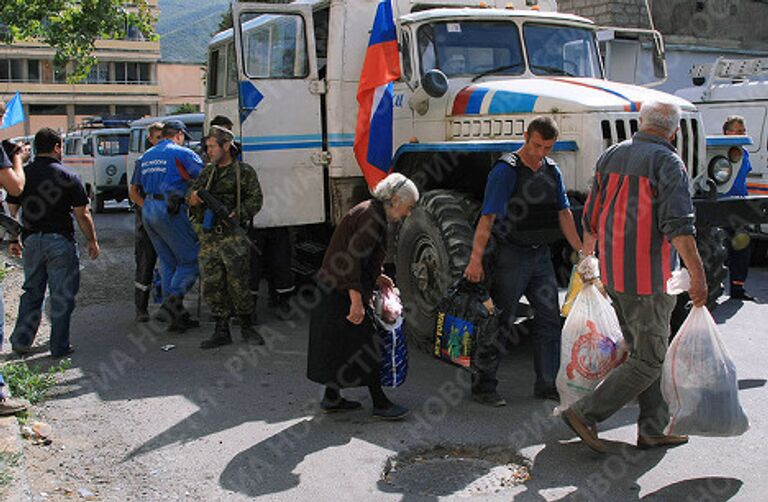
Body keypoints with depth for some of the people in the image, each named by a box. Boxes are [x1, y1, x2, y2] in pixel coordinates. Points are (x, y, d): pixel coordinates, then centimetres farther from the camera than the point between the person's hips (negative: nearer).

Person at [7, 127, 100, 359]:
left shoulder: (22, 175, 3)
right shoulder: (68, 177, -9)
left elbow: (12, 211, 8)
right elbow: (82, 214, -8)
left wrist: (13, 240, 17)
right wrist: (92, 240, 3)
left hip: (31, 241, 5)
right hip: (60, 240, -4)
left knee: (32, 292, 18)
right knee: (62, 296, 5)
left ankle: (21, 341, 19)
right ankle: (59, 347, 9)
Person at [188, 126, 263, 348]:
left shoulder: (244, 171, 1)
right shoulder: (208, 171, 19)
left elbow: (255, 199, -4)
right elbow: (192, 189, 14)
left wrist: (236, 216, -19)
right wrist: (193, 197, -11)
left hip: (233, 235, -5)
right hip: (208, 236, 5)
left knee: (238, 283, -4)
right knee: (211, 284, 3)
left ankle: (246, 326, 13)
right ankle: (221, 330, 11)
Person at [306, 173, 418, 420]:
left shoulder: (370, 212, 13)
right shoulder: (371, 217, -18)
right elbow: (352, 259, -25)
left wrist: (375, 277, 22)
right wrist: (356, 301, -27)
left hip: (333, 288, 10)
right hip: (343, 293, -10)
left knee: (339, 345, 16)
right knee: (363, 346, -2)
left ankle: (331, 398, 26)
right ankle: (380, 403, 6)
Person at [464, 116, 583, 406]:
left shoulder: (552, 171, 9)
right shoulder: (506, 170, -13)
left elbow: (564, 214, 16)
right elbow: (487, 217, -20)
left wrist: (581, 252, 14)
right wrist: (476, 258, -27)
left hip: (541, 255, 7)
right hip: (511, 255, -7)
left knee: (549, 319, 9)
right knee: (499, 322, -1)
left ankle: (547, 384, 20)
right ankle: (483, 387, 9)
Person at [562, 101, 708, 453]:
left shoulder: (611, 156, 11)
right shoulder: (667, 162, -10)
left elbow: (591, 219, 16)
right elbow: (678, 226, -20)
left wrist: (586, 261, 26)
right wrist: (697, 275, -18)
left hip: (612, 274, 8)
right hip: (647, 277, -8)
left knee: (642, 351, 16)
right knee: (650, 359, 2)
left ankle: (654, 430, 21)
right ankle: (586, 413, -1)